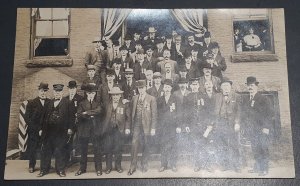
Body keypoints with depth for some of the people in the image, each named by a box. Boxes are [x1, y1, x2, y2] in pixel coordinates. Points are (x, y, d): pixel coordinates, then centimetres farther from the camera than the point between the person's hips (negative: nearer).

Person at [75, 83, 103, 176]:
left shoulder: (97, 103, 10)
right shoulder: (82, 103, 8)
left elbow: (99, 110, -13)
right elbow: (79, 115, -6)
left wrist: (87, 112, -15)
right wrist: (91, 115, -16)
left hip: (96, 129, 0)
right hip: (84, 129, 0)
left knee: (97, 150, 1)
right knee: (83, 150, 7)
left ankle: (98, 169, 10)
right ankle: (82, 168, 19)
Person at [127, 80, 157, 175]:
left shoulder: (151, 99, -1)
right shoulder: (134, 98, 9)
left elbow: (154, 114, -3)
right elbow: (131, 113, 10)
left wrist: (153, 128, -9)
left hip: (146, 125, -2)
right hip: (136, 125, 2)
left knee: (145, 146, 7)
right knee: (134, 145, -5)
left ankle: (144, 165, 23)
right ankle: (133, 167, 3)